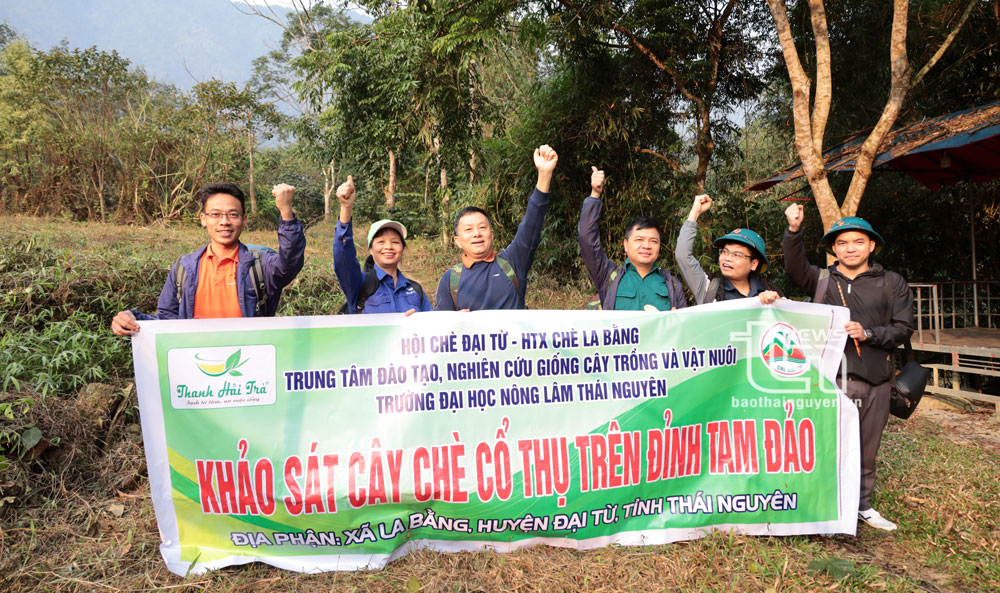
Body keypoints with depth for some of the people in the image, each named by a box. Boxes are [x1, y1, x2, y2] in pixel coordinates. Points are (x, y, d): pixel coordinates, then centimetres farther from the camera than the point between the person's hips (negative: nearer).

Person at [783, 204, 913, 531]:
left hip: (875, 380, 2)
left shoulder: (892, 283, 9)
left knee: (867, 448, 13)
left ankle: (862, 506, 29)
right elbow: (795, 268, -13)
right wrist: (794, 231, -28)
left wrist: (868, 333, -13)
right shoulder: (822, 280, 7)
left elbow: (903, 328, 4)